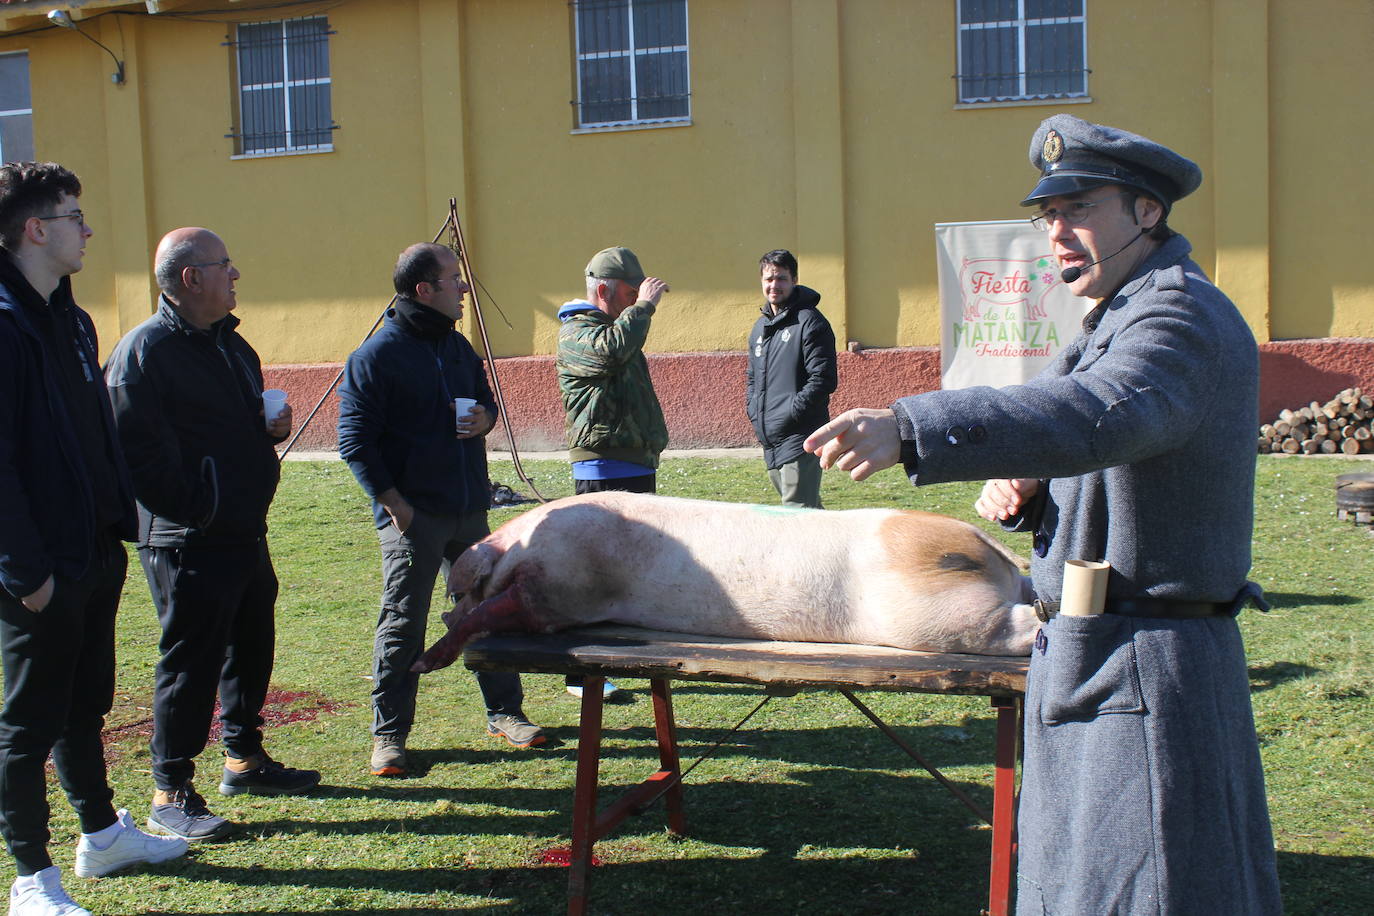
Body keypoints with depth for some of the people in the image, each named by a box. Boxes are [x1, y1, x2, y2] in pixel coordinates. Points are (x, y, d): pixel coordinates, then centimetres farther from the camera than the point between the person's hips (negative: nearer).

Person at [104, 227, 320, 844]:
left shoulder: (228, 342, 15)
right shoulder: (144, 351, -15)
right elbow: (139, 451, -21)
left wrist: (273, 426, 6)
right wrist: (196, 508, -19)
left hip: (245, 533, 9)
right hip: (187, 543, -9)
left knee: (251, 648, 18)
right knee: (190, 661, -2)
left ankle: (244, 758, 35)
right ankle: (170, 794, 9)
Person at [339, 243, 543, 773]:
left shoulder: (457, 346, 12)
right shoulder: (376, 356, -10)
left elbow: (484, 396, 26)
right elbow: (354, 440, -11)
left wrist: (485, 418, 1)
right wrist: (393, 503, -16)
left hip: (470, 510, 7)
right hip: (412, 516, -6)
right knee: (403, 625, 0)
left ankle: (504, 712, 27)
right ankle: (388, 735, 12)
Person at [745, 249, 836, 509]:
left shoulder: (809, 322, -7)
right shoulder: (760, 326, 17)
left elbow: (823, 379, -13)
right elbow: (751, 376, 27)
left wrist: (790, 412, -16)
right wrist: (753, 410, 11)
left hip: (799, 438, -8)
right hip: (768, 439, 8)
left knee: (797, 510, -12)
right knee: (809, 509, 15)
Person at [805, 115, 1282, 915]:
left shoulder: (1182, 316, -16)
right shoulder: (1128, 317, 18)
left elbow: (1097, 415, -38)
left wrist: (910, 430, -49)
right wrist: (1027, 497, 1)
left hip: (1144, 674, -10)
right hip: (1095, 661, 10)